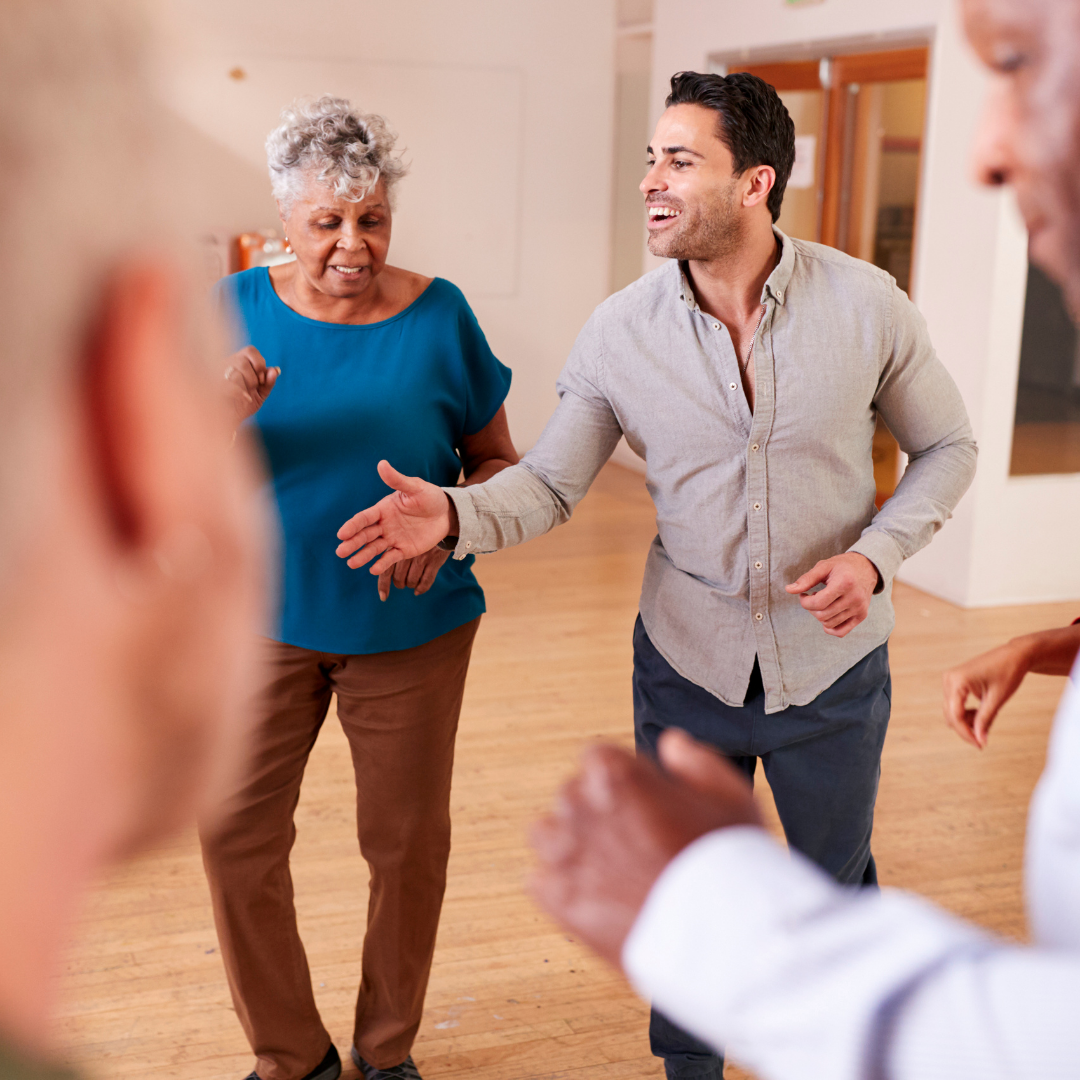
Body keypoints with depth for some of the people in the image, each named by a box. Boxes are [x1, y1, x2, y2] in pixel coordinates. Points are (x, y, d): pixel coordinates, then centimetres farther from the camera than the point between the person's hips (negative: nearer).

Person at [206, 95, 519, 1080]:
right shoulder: (239, 308, -5)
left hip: (410, 628, -1)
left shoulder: (437, 315, -8)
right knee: (238, 839, 3)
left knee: (406, 841, 10)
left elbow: (497, 459, 1)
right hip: (267, 620, 1)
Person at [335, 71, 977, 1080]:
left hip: (832, 662, 0)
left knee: (836, 876, 20)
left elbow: (945, 447, 0)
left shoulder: (867, 305, -13)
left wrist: (874, 554, -16)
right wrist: (454, 513, -27)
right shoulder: (619, 333, -12)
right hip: (687, 662, 1)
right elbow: (549, 482, -6)